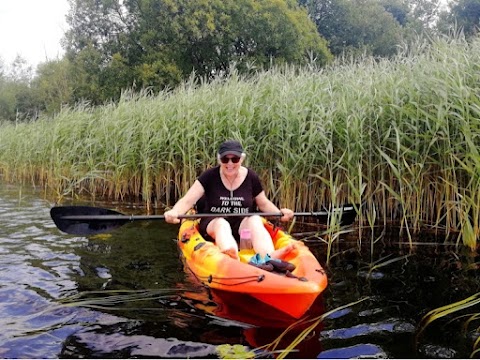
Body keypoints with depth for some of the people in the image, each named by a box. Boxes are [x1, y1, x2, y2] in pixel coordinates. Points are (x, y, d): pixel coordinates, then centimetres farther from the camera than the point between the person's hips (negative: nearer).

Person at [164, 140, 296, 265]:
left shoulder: (251, 177, 1)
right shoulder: (209, 177, -5)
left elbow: (263, 203, 14)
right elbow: (187, 201, -12)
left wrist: (279, 212, -5)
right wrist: (174, 212, -33)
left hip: (243, 224, 2)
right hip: (213, 224, -2)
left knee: (255, 220, -30)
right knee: (221, 223, -35)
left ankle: (268, 257, -59)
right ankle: (232, 257, -69)